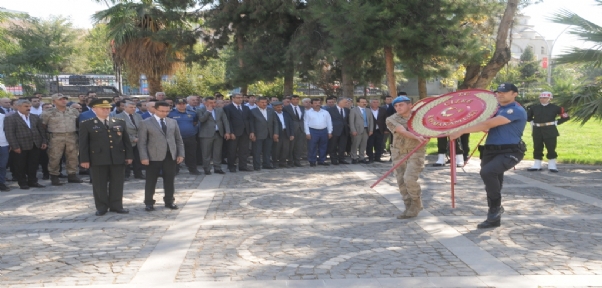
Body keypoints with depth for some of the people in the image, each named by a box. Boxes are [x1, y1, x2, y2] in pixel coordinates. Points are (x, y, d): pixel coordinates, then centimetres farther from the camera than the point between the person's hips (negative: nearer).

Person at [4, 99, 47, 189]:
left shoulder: (35, 117, 12)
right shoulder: (10, 118, -4)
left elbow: (42, 130, 14)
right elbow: (9, 133, -11)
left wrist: (44, 141, 3)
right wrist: (15, 146, -16)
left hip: (35, 146, 4)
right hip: (21, 147, -4)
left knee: (33, 165, 8)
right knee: (20, 166, 5)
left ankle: (32, 181, 18)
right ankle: (23, 183, 15)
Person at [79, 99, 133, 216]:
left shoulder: (120, 122, 11)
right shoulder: (86, 124, 3)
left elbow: (126, 140, 11)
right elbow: (83, 143, 0)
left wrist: (129, 155, 4)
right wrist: (85, 159, -7)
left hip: (118, 158, 2)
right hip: (98, 159, -2)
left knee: (117, 184, 6)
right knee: (99, 185, 4)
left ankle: (116, 206, 17)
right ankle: (101, 207, 14)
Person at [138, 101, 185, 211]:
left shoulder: (173, 122, 10)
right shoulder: (146, 123, -2)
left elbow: (179, 139, 12)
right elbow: (142, 142, -5)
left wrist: (180, 154, 3)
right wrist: (144, 157, -12)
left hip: (170, 156, 3)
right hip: (154, 157, -3)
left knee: (170, 180, 8)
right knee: (151, 181, 4)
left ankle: (169, 201, 21)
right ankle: (149, 203, 15)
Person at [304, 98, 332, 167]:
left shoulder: (325, 112, 10)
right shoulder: (308, 113, 2)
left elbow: (329, 122, 11)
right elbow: (306, 123, 0)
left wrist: (330, 132, 6)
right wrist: (307, 133, -7)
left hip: (324, 131, 3)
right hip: (313, 131, -3)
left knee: (323, 147, 8)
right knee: (312, 147, -2)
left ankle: (321, 161, 18)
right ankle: (312, 161, 6)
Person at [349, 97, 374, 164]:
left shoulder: (368, 111, 14)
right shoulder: (353, 110, 0)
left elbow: (371, 120, 14)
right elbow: (351, 121, -5)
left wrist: (371, 130, 4)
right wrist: (353, 131, -13)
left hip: (366, 130, 5)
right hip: (357, 130, -4)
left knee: (363, 145, 7)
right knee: (355, 145, -1)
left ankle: (362, 158, 15)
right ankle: (354, 158, 9)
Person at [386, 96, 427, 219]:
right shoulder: (391, 119, -3)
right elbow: (402, 132, -20)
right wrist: (416, 137, -35)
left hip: (416, 152, -2)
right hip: (399, 153, 2)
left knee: (409, 178, -18)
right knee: (402, 181, 3)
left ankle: (416, 204, 5)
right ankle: (409, 208, 17)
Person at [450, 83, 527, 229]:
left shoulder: (516, 110, -13)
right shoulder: (497, 109, 16)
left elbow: (488, 124, -23)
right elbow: (487, 126, 25)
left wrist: (461, 131, -24)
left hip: (510, 152, -8)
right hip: (491, 151, 8)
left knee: (487, 172, -30)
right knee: (493, 182, 10)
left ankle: (496, 207, -11)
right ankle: (494, 217, 23)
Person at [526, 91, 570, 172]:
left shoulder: (555, 108, -2)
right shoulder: (533, 107, 5)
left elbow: (566, 117, 2)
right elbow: (527, 116, 21)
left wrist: (556, 122, -3)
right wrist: (532, 122, 8)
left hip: (550, 131, -2)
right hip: (537, 131, 3)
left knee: (551, 148, -1)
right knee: (537, 148, 6)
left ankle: (552, 166, 7)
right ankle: (537, 165, 14)